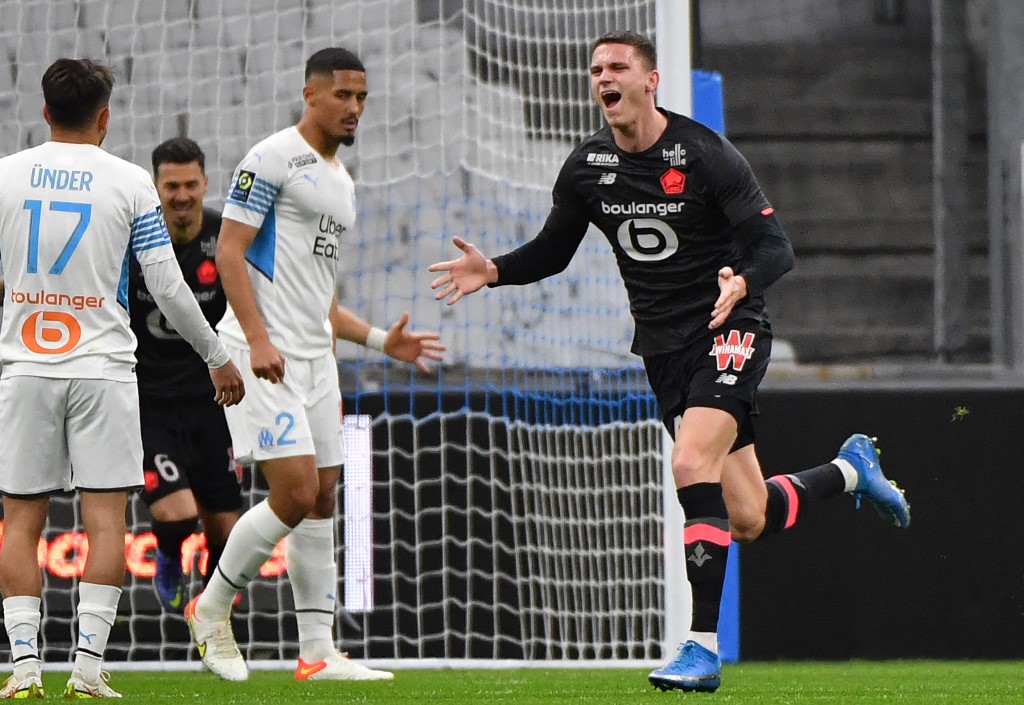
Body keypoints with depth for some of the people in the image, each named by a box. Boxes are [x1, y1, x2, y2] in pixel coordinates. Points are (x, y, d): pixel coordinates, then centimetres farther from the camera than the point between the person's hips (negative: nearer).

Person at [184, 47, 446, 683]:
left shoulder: (341, 182, 21)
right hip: (263, 355, -9)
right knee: (296, 492, -15)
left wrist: (380, 339, 17)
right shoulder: (274, 158, -7)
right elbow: (230, 252, -13)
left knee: (323, 496, 6)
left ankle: (317, 651, 9)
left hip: (313, 355, 9)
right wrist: (258, 339, -23)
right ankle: (212, 608, 2)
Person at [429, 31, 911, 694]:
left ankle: (704, 646, -24)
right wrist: (493, 271, -5)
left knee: (692, 464, -27)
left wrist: (743, 283, -37)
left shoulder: (705, 154, -13)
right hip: (663, 345, 6)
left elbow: (776, 247, -15)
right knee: (749, 520, 6)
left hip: (729, 330, -6)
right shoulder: (587, 166, 3)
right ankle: (850, 469, 38)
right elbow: (553, 251, 14)